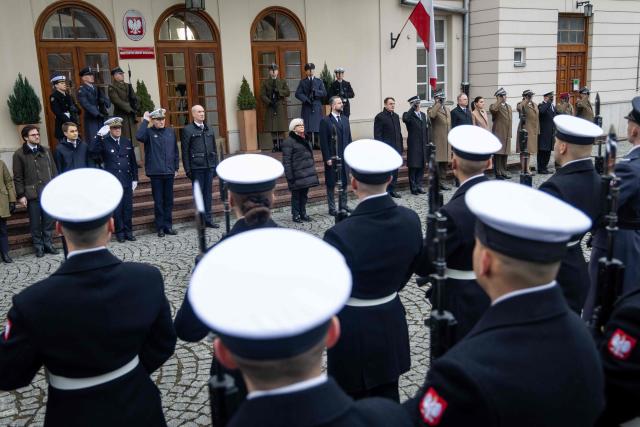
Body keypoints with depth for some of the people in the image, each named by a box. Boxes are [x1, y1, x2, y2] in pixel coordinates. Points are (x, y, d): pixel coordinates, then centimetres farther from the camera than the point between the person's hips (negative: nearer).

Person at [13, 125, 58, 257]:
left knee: (48, 221, 7)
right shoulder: (19, 154, 0)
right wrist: (21, 195, -6)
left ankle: (48, 244, 18)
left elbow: (54, 171, 12)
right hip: (32, 194, -3)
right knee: (35, 223, 5)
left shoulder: (46, 151, 11)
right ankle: (38, 247, 15)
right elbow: (18, 177, -1)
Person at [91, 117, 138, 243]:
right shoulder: (104, 142, -3)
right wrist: (99, 135, -29)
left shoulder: (127, 142, 9)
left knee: (128, 207, 8)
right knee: (117, 208, 3)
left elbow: (133, 162, 12)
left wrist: (135, 179, 9)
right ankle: (119, 232, 13)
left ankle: (128, 231, 18)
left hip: (127, 180, 4)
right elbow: (92, 150, -24)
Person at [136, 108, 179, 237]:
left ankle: (168, 226, 18)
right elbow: (139, 136, -25)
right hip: (156, 173, -4)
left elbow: (175, 151, 14)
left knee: (169, 201, 9)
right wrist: (145, 121, -17)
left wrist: (176, 167, 11)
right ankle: (160, 227, 11)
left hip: (169, 172, 4)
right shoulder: (149, 132, -2)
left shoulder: (170, 131, 10)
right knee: (158, 201, 3)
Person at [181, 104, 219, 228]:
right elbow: (185, 151, -4)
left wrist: (216, 166, 11)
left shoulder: (210, 129, 14)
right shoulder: (187, 130, -1)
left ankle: (208, 219, 14)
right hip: (196, 167, -4)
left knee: (208, 193, 8)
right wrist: (187, 169, -8)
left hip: (209, 166, 5)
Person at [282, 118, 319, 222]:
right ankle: (295, 215, 12)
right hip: (297, 175, -7)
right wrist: (290, 176, -17)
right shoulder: (288, 142, -9)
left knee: (304, 194, 13)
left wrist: (313, 171, 19)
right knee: (296, 195, 2)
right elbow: (286, 161, -13)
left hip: (307, 174, 7)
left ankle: (303, 214, 23)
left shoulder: (305, 140, 16)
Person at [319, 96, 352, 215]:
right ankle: (332, 208, 11)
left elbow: (349, 138, 13)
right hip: (332, 157, -5)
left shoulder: (345, 119, 12)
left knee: (345, 182, 11)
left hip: (345, 156, 5)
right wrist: (327, 158, -14)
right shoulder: (325, 121, -6)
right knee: (331, 184, 4)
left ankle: (343, 204, 23)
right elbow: (323, 142, -10)